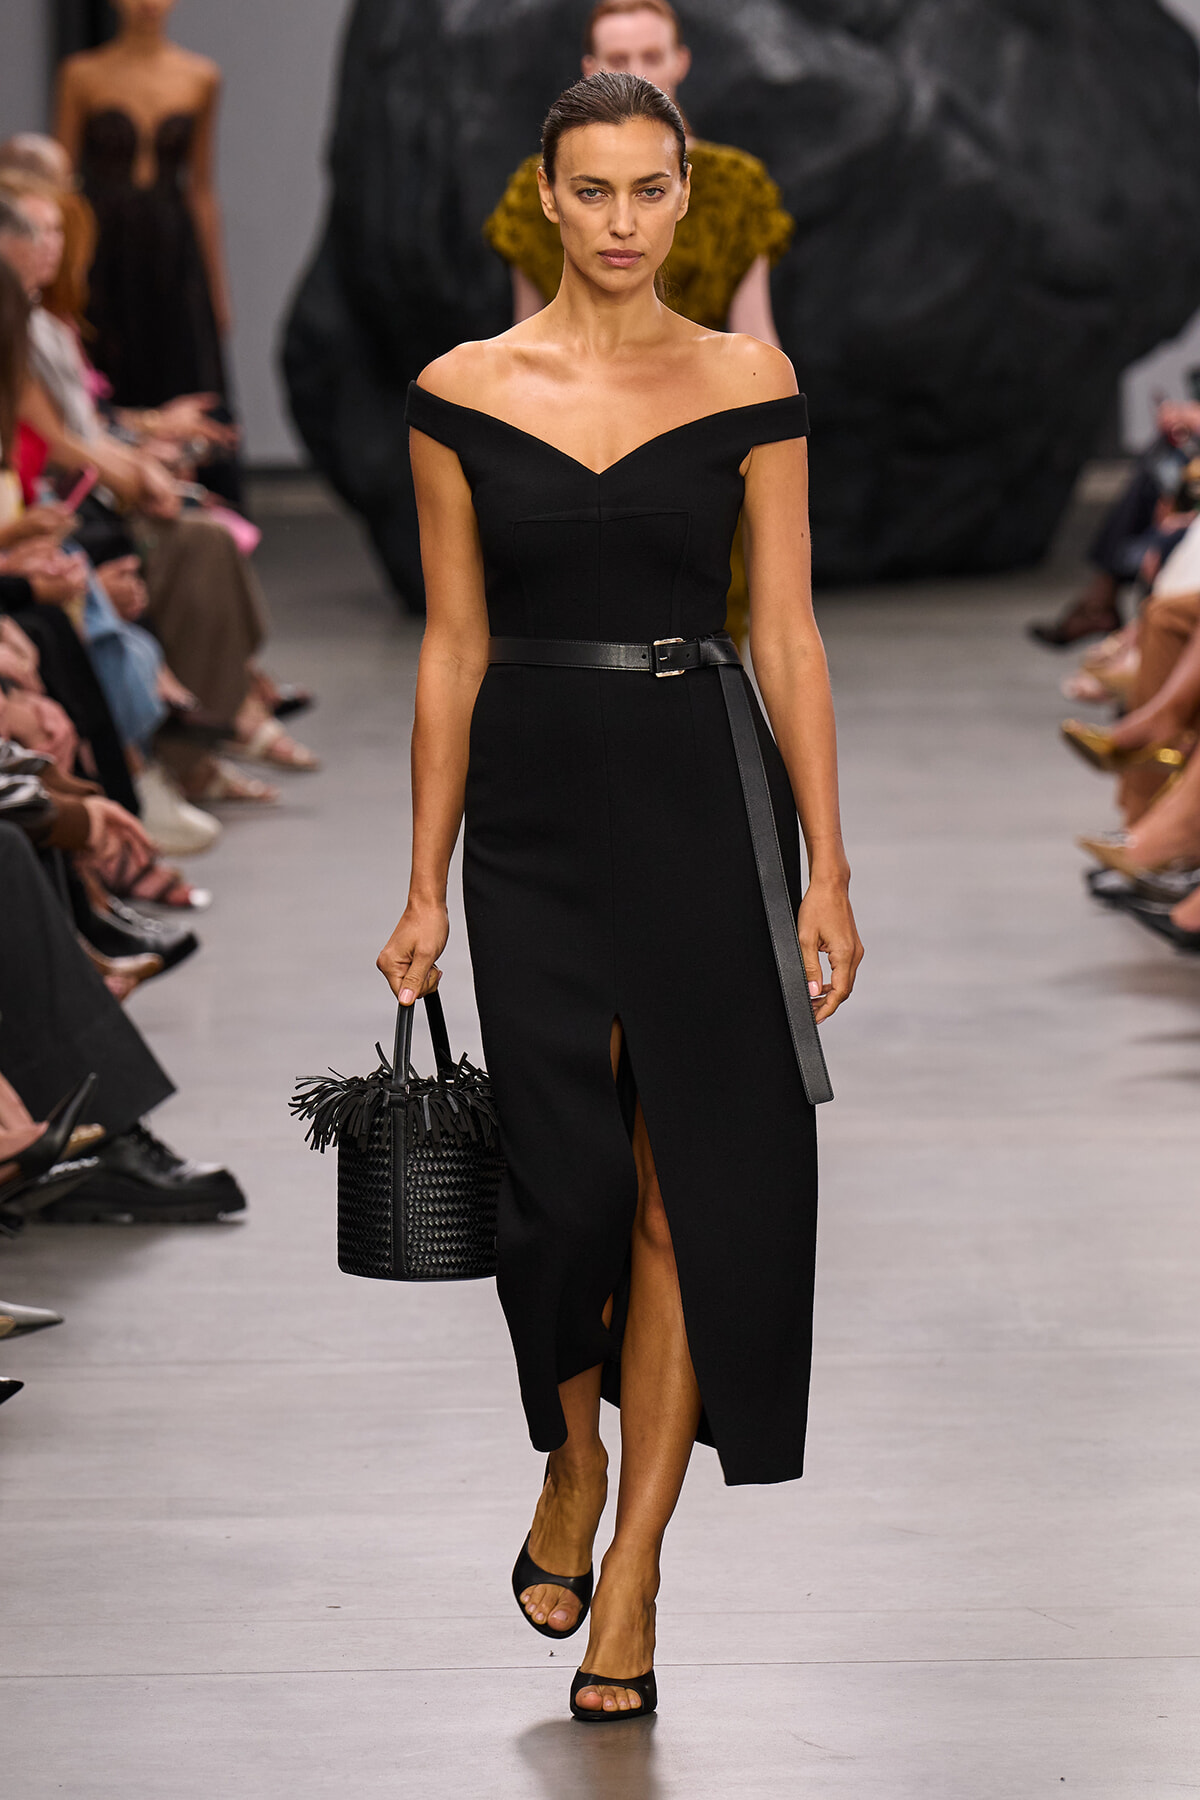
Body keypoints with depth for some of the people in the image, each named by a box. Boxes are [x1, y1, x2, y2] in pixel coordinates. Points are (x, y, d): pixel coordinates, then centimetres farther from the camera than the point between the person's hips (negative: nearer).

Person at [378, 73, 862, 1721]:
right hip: (533, 810, 1)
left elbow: (786, 633, 0)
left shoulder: (749, 385, 0)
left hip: (702, 799, -1)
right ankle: (573, 1466, 31)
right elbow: (453, 648, 5)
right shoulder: (462, 393, 2)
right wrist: (426, 883, 3)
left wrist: (828, 866, -4)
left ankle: (629, 1578, 4)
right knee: (567, 1172, 3)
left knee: (687, 1186, -2)